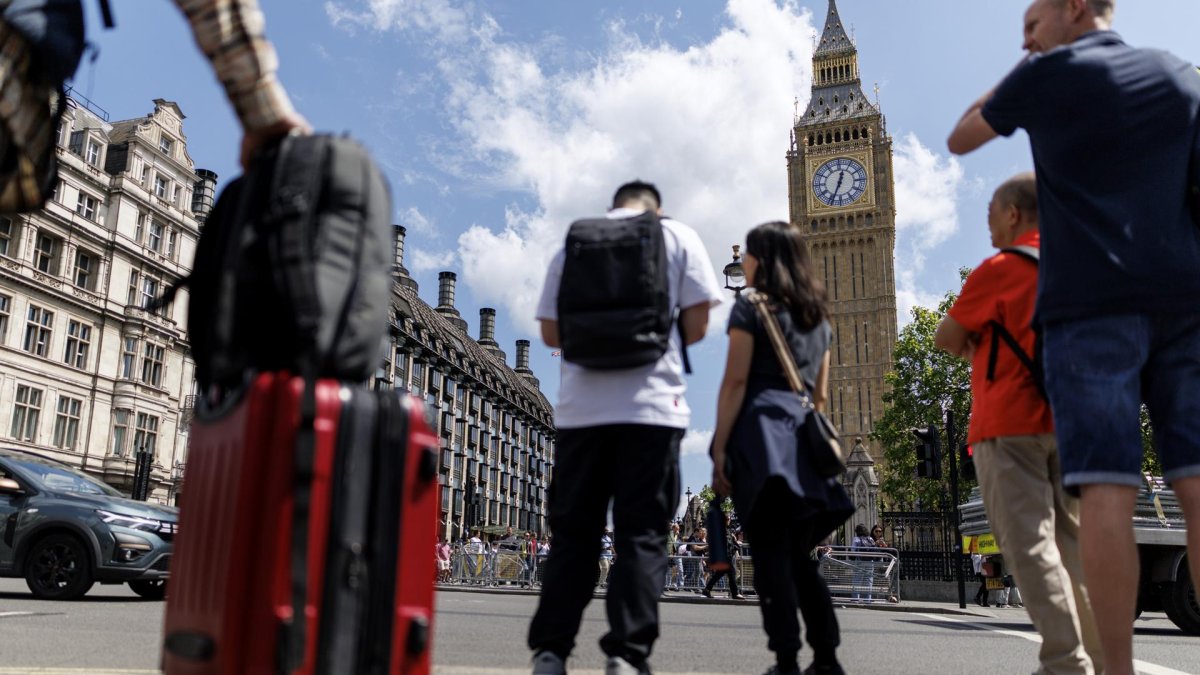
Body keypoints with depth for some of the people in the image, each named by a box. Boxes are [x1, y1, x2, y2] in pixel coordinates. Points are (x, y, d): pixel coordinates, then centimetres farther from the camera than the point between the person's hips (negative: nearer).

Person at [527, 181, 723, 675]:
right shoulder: (678, 237, 9)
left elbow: (551, 331, 12)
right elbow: (697, 325, 4)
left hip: (580, 407, 2)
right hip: (652, 404, -2)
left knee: (572, 531, 7)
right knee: (641, 534, 0)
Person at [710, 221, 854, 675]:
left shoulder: (750, 307, 1)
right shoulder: (819, 316, 20)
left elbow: (735, 383, -8)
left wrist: (719, 450, -9)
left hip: (760, 435, -6)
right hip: (803, 438, 6)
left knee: (771, 552, -6)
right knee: (799, 555, 13)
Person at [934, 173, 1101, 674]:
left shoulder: (999, 269, -6)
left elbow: (946, 339, -2)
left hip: (1010, 424, -7)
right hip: (1067, 420, 7)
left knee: (1030, 545, -6)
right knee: (1074, 542, 11)